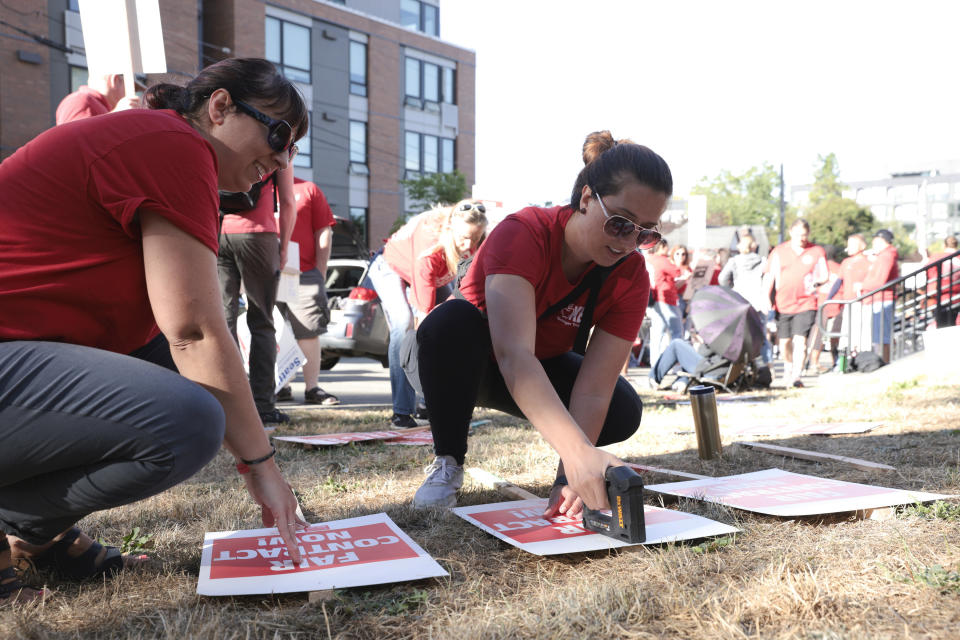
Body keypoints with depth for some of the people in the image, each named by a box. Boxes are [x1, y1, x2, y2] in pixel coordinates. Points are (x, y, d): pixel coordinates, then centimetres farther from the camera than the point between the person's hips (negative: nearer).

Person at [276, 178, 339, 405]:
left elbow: (324, 232, 7)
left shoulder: (308, 189, 11)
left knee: (308, 332, -3)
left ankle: (312, 388, 3)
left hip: (304, 274, -1)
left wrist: (321, 271, 0)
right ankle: (279, 386, 13)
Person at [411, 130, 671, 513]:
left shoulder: (630, 276, -19)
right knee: (451, 321, -37)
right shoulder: (522, 234, -33)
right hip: (469, 364, -3)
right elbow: (514, 355, -48)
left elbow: (594, 389, -27)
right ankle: (447, 462, -16)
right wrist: (577, 451, -61)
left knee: (623, 412, -24)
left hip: (544, 369, 3)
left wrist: (571, 477, -43)